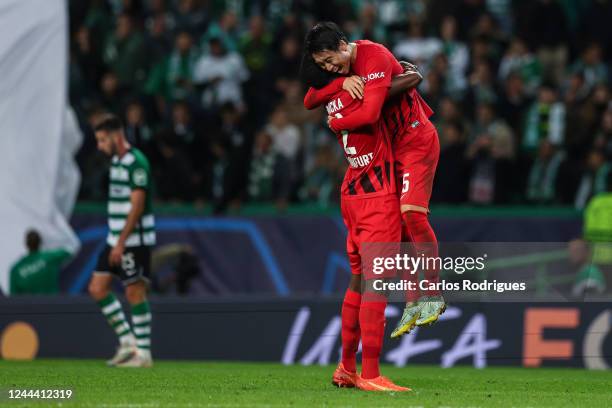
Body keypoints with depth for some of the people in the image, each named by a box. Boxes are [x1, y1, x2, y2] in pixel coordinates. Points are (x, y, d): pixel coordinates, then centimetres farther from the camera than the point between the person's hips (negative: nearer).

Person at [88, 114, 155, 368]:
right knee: (97, 288, 5)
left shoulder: (136, 163, -15)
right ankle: (127, 341, 11)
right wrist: (115, 242, 18)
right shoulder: (116, 161, 13)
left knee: (135, 293, -5)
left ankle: (143, 354, 1)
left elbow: (137, 206, -19)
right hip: (116, 240, 9)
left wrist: (121, 243, -21)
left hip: (135, 240, -9)